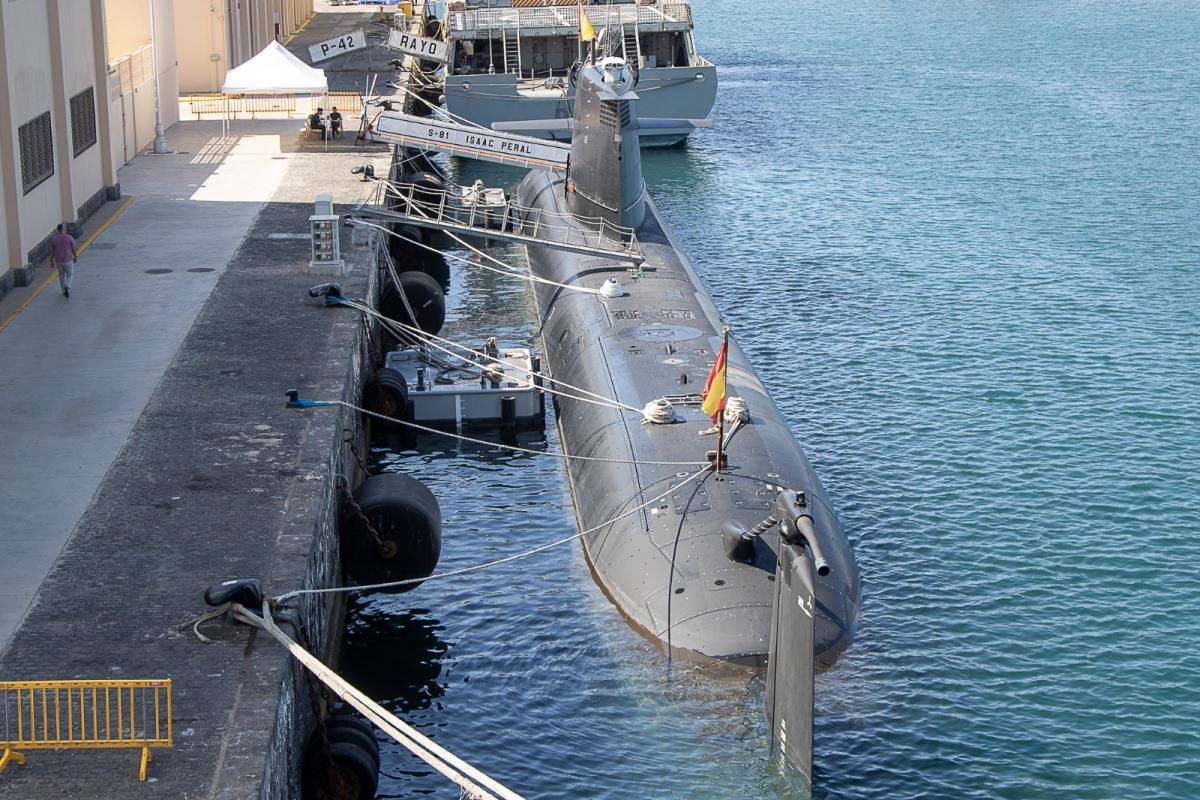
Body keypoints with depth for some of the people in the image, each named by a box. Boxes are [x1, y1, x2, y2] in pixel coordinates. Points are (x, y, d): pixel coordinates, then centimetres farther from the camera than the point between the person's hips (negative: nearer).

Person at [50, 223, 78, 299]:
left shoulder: (53, 239, -8)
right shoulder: (70, 238, -14)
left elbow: (52, 251, -3)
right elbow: (74, 249, -6)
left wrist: (52, 261, 7)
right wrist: (75, 257, 11)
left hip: (58, 260, 2)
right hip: (68, 260, -2)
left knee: (61, 275, 24)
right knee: (70, 275, 14)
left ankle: (64, 291, 30)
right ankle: (67, 287, -13)